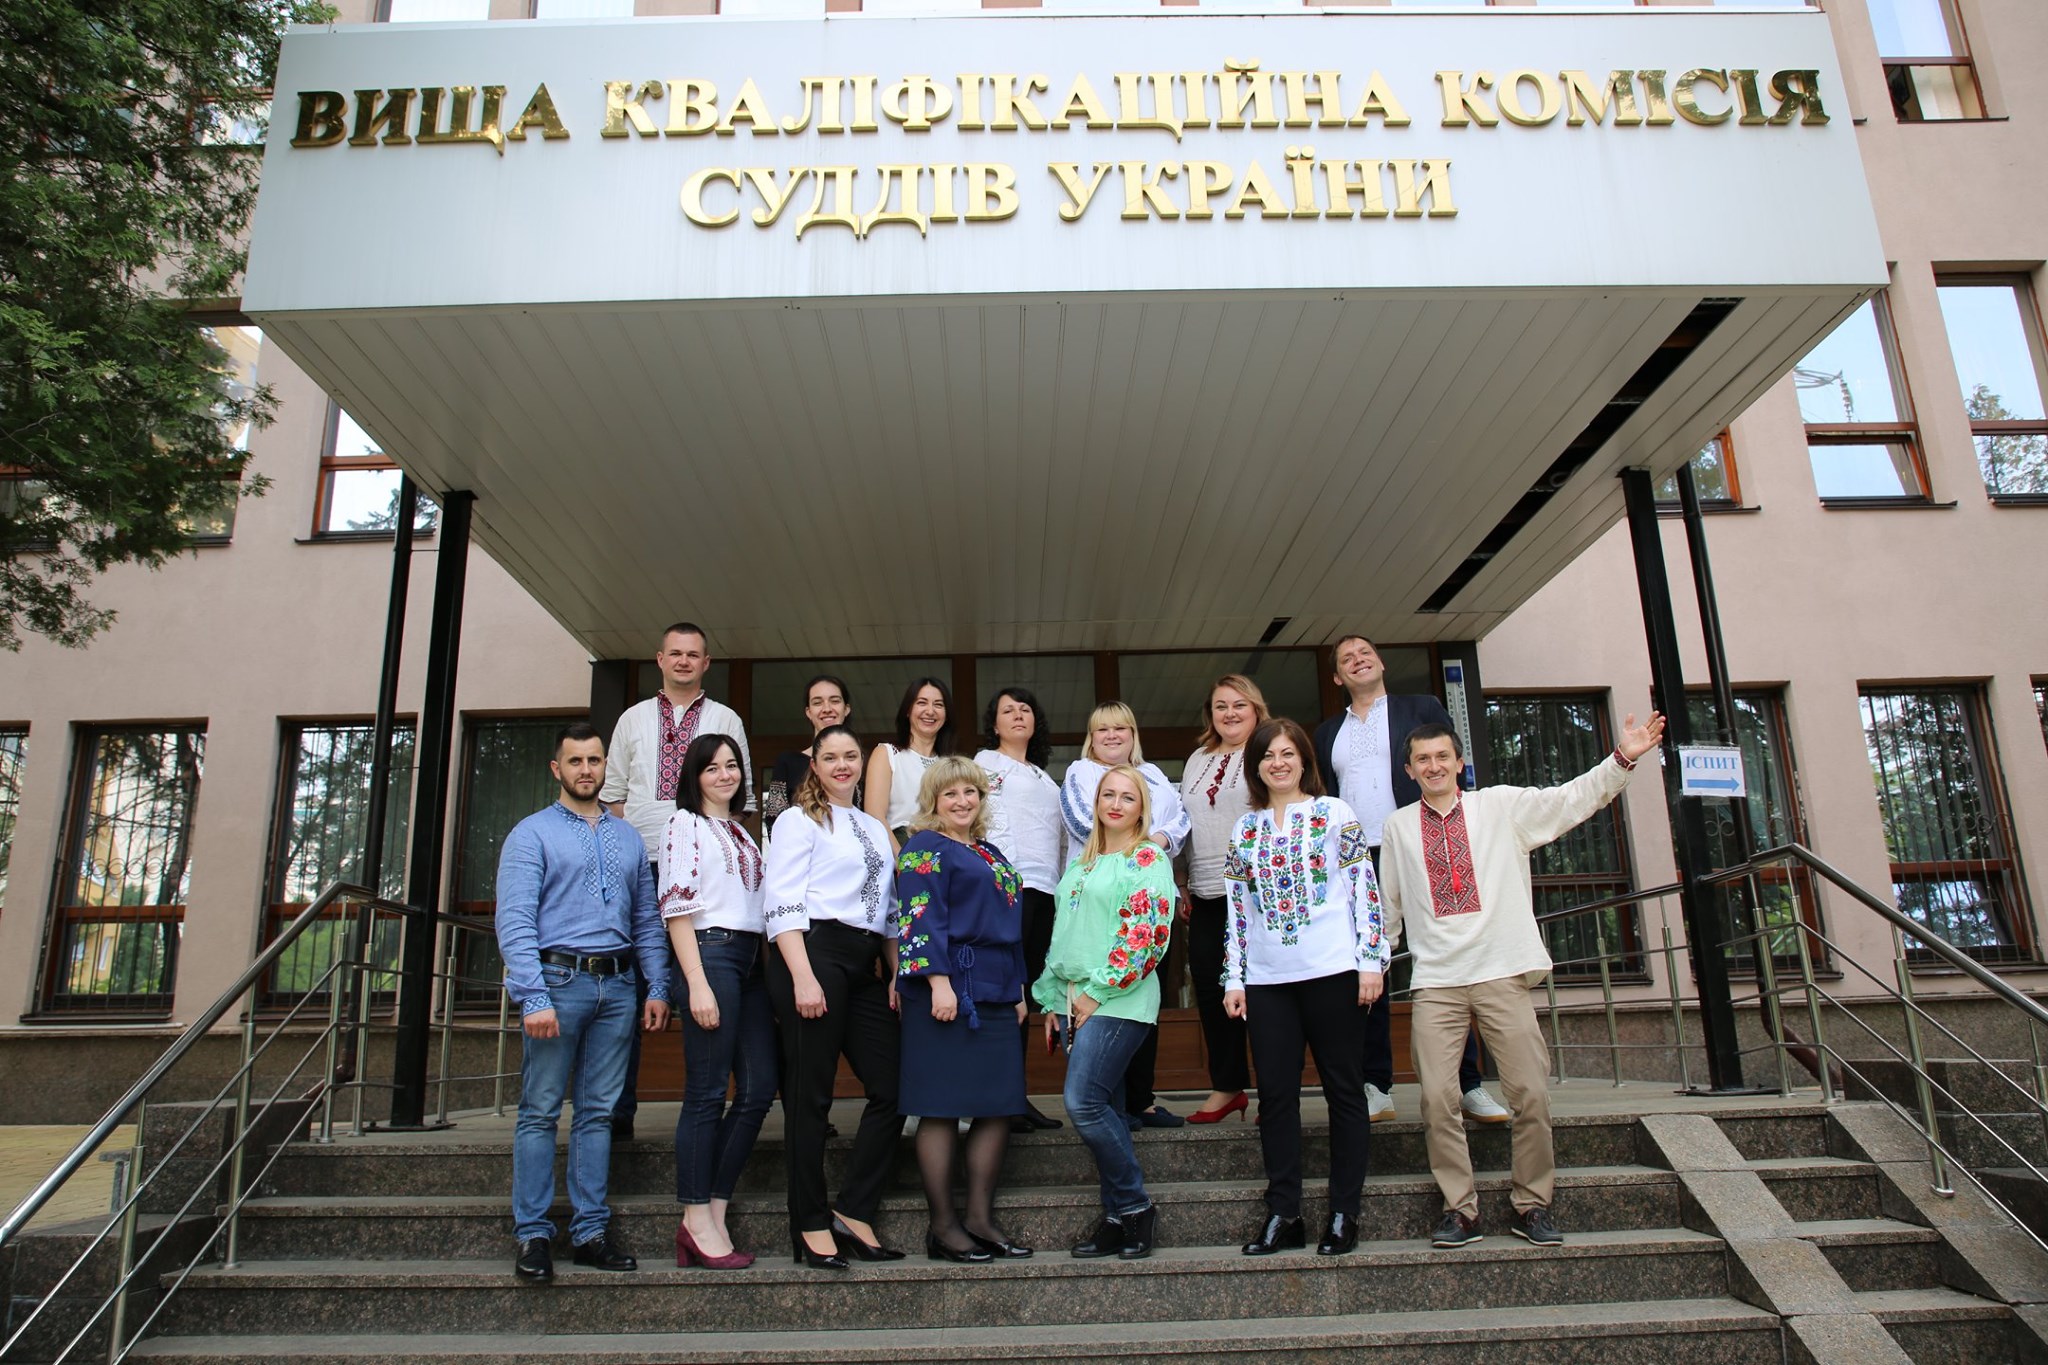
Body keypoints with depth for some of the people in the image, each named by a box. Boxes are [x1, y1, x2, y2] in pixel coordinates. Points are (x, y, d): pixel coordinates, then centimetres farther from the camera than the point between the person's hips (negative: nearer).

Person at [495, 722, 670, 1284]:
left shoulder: (629, 838, 16)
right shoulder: (532, 834, 1)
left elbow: (647, 920, 15)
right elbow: (515, 921, -8)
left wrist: (657, 988, 6)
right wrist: (533, 997, -17)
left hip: (617, 987, 4)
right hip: (558, 980, -4)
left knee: (598, 1112, 8)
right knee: (540, 1112, 1)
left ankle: (591, 1231, 14)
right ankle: (533, 1235, 9)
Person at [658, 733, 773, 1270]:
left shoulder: (742, 833, 22)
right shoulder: (685, 824, 0)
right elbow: (677, 908, -8)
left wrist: (774, 980, 14)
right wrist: (697, 983, -16)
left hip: (752, 960, 8)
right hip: (711, 953, -7)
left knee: (759, 1091, 3)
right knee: (707, 1094, -5)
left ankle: (714, 1211, 11)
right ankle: (698, 1220, 4)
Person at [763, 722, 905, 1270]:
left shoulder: (875, 829, 22)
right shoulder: (800, 820, 2)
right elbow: (782, 905, -8)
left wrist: (896, 974, 11)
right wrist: (803, 978, -17)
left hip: (866, 966, 7)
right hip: (814, 953, -7)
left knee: (891, 1089, 1)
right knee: (810, 1096, -2)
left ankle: (853, 1213, 11)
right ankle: (812, 1226, 9)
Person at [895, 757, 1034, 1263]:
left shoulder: (990, 854, 21)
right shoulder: (925, 848, -3)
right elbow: (921, 918, -13)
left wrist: (1018, 989, 19)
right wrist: (937, 980, -21)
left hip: (996, 993, 8)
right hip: (950, 989, -8)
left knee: (999, 1106, 7)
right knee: (943, 1107, -2)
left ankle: (981, 1219, 16)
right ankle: (943, 1227, 6)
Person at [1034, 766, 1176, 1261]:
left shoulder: (1149, 858, -3)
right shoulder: (1082, 862, 19)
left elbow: (1147, 932, -13)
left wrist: (1096, 991, -13)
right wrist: (1053, 1000, 14)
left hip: (1118, 1000, -7)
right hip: (1074, 1001, 7)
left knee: (1084, 1103, -14)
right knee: (1104, 1109, 8)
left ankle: (1134, 1206, 2)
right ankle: (1118, 1219, 15)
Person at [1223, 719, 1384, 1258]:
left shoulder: (1335, 814, 3)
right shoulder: (1245, 829, 12)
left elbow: (1365, 888, -1)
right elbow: (1238, 909, 12)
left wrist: (1372, 961, -7)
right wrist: (1234, 978, 8)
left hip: (1332, 971, -3)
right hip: (1267, 980, 3)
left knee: (1344, 1090, 4)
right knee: (1275, 1094, 3)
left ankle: (1344, 1214, 13)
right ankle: (1282, 1213, 11)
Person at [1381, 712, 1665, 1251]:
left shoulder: (1501, 806, 9)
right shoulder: (1399, 827, 11)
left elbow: (1573, 798, 2)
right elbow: (1388, 905, 18)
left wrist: (1623, 759, -10)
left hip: (1501, 974, 0)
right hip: (1435, 982, 1)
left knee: (1531, 1095, -2)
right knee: (1437, 1100, -6)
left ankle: (1531, 1206, 16)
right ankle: (1460, 1209, 9)